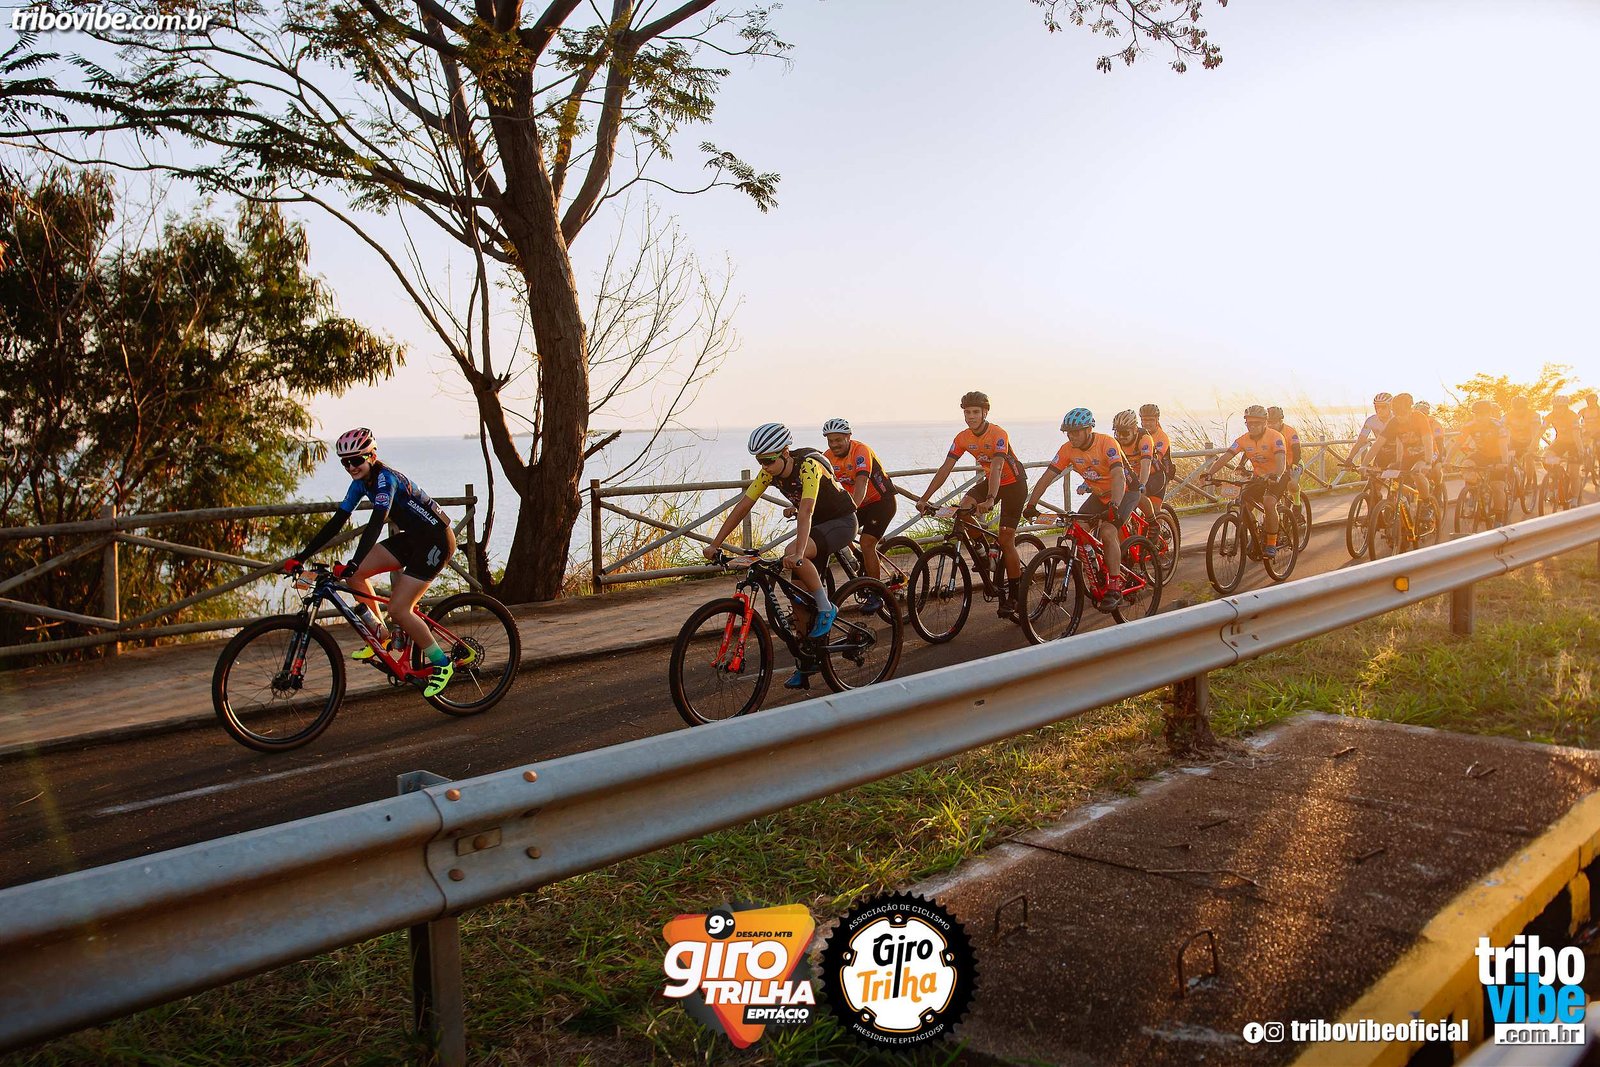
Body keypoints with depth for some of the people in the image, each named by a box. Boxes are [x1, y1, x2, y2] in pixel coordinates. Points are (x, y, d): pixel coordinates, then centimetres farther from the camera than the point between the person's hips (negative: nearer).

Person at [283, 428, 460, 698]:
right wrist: (300, 557, -3)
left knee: (398, 609, -14)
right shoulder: (361, 482, 3)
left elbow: (376, 524, -36)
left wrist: (352, 564, -46)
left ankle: (442, 665, 0)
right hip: (412, 537, 9)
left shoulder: (385, 478, -22)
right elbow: (336, 522, 3)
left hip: (437, 540, -9)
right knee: (354, 575, -4)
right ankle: (379, 633, 13)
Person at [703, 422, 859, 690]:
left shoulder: (808, 467, -30)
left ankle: (826, 608, -17)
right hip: (816, 526, 8)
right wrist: (715, 544, -15)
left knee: (792, 554, -35)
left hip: (841, 522, -8)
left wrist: (798, 553, -55)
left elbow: (806, 511, -43)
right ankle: (807, 664, 15)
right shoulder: (770, 472, -10)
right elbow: (743, 506, -10)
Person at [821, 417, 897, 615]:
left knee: (866, 543, -19)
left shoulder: (860, 452, -26)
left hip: (881, 500, -7)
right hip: (859, 503, 7)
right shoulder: (828, 457, -7)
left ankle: (876, 596, -10)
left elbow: (861, 486, -39)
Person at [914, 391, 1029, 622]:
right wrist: (924, 498, -18)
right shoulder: (963, 438, -10)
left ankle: (1014, 597, 3)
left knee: (1006, 540, -9)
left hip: (1013, 483, -6)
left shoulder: (998, 435, -27)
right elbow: (945, 468, -11)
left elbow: (996, 467, -41)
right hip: (989, 480, 6)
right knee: (964, 508, -22)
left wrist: (990, 499, -56)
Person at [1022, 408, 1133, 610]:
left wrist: (1114, 507, -55)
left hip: (1124, 492, -6)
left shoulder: (1107, 444, -29)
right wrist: (1031, 505, -22)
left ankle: (1115, 589, -19)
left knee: (1108, 531, -27)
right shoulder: (1068, 449, -12)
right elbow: (1047, 476, -12)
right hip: (1099, 495, 6)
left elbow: (1118, 476, -41)